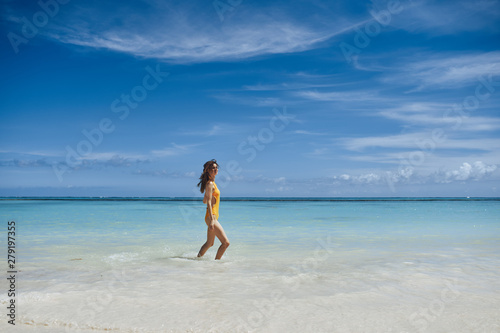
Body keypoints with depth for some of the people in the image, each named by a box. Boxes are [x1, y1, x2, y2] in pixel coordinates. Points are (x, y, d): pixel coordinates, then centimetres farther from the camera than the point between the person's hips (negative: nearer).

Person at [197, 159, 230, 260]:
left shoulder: (212, 183, 16)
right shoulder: (210, 184, -13)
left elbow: (204, 201, 23)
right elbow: (208, 203, -20)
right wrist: (212, 220, -25)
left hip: (214, 217, 10)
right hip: (211, 217, -10)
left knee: (209, 243, 21)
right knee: (226, 242, -11)